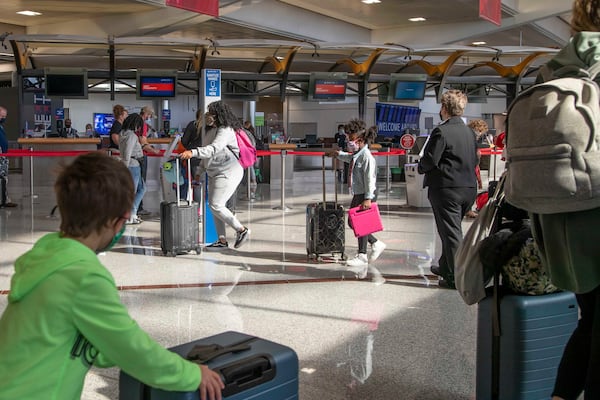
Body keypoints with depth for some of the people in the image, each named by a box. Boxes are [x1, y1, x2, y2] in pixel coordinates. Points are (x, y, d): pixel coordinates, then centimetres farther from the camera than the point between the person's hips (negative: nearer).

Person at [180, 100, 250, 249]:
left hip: (228, 173, -10)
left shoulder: (225, 131, -17)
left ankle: (241, 230, -3)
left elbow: (213, 149, -33)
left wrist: (193, 152, -43)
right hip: (215, 174, 10)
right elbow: (208, 154, 23)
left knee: (216, 205, -14)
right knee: (213, 205, 9)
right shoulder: (212, 131, 14)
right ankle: (222, 240, 15)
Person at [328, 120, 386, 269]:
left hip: (366, 195, -10)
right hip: (357, 194, 10)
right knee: (352, 222, 14)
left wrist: (368, 198, -25)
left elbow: (370, 179, -22)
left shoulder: (367, 156, -18)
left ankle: (362, 257, 7)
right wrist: (338, 154, 34)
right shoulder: (356, 155, 11)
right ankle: (376, 244, 25)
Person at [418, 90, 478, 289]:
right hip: (468, 188, 8)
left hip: (447, 189, -7)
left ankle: (456, 278, 2)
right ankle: (445, 267, 37)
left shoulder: (441, 131, -15)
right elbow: (475, 160, 13)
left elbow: (430, 160, -17)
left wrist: (420, 167, 3)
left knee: (451, 233, -2)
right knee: (452, 230, 22)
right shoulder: (469, 132, 8)